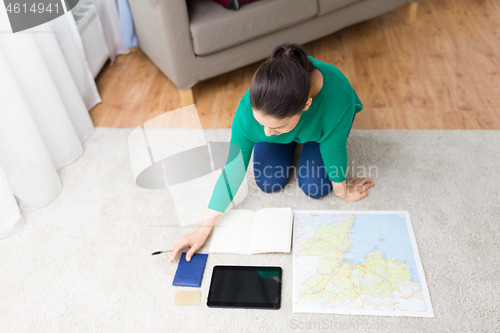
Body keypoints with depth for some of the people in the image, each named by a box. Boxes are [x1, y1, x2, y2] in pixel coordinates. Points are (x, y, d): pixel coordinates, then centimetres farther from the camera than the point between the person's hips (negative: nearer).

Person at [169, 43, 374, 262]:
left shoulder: (338, 94, -47)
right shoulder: (249, 109, -40)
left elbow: (333, 148, -27)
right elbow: (233, 171, -27)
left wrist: (342, 190, -9)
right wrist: (204, 228, -24)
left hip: (321, 122, -1)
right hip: (282, 114, 1)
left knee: (315, 188, -8)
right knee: (268, 183, -8)